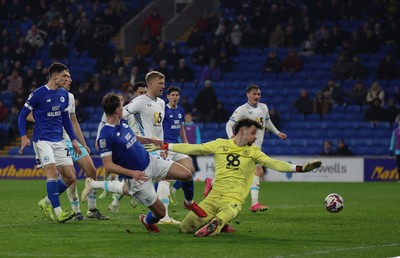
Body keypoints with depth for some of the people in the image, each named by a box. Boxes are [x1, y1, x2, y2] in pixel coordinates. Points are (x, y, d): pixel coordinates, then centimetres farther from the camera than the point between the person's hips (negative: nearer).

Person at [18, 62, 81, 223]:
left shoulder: (64, 94, 9)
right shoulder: (38, 94, -10)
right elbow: (23, 115, -3)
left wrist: (73, 140, 17)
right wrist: (23, 137, -15)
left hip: (59, 141, 7)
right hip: (42, 141, -6)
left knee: (70, 177, 0)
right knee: (52, 171, -22)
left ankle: (47, 202, 19)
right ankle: (57, 212, -20)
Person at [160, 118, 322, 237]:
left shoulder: (253, 152, 9)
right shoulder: (220, 144, 9)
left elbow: (273, 164, -2)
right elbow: (193, 149, 11)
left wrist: (299, 168, -17)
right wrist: (166, 146, 7)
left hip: (233, 200, -4)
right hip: (214, 197, 4)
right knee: (184, 228, -3)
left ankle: (215, 223, -9)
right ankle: (218, 223, 17)